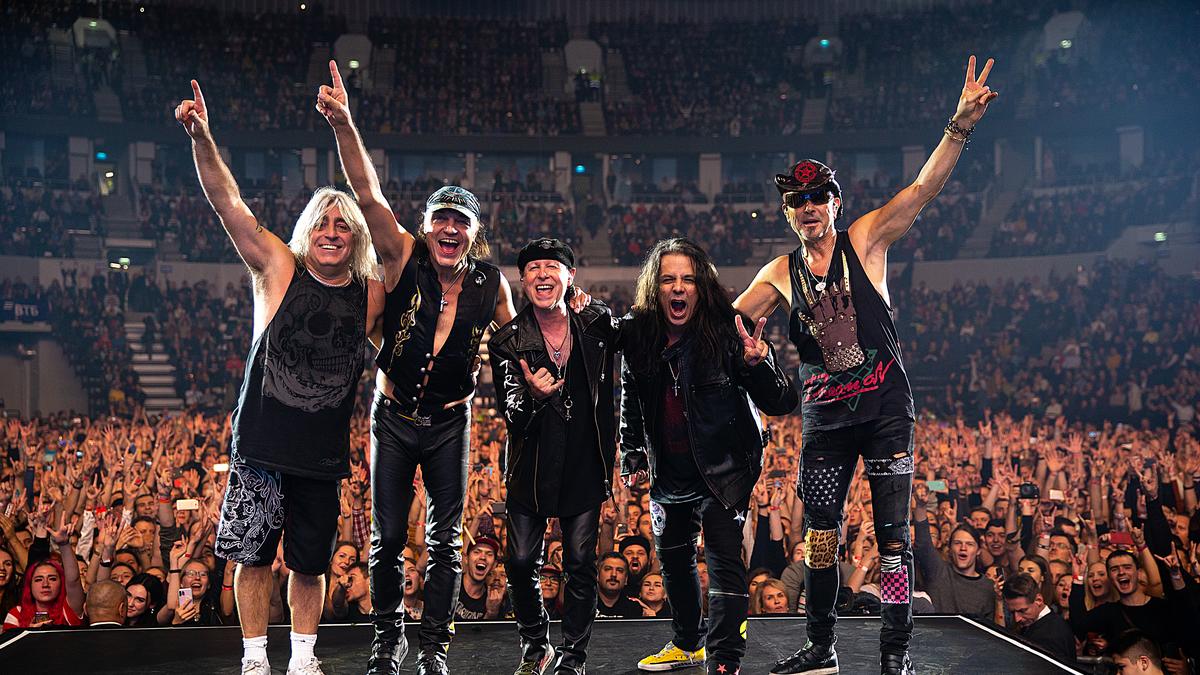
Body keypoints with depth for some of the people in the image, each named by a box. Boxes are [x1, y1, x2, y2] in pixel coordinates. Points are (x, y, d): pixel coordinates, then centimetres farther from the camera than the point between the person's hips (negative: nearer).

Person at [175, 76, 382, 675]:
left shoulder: (371, 295, 2)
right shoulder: (278, 269, -3)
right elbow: (227, 204, -12)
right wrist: (201, 137, -24)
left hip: (324, 453, 2)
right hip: (262, 444, -1)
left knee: (310, 565, 11)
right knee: (253, 555, 6)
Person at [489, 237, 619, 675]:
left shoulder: (599, 323, -1)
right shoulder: (507, 342, -5)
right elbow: (511, 415, -10)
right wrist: (533, 395, -29)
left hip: (586, 467, 0)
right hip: (531, 469, 0)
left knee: (580, 564, 2)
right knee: (521, 562, 2)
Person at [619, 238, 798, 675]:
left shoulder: (729, 331, -17)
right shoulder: (636, 335, -3)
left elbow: (782, 404, -20)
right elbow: (630, 401, 14)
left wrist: (757, 364, -38)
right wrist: (631, 455, 11)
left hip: (723, 472, -6)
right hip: (668, 473, 6)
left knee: (724, 564, -14)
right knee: (672, 558, 20)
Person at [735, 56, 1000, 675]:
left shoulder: (865, 240, -1)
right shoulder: (779, 274, 7)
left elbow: (922, 188, -11)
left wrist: (960, 126, -23)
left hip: (885, 409, -3)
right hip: (824, 416, 3)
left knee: (892, 534, -2)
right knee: (818, 536, 7)